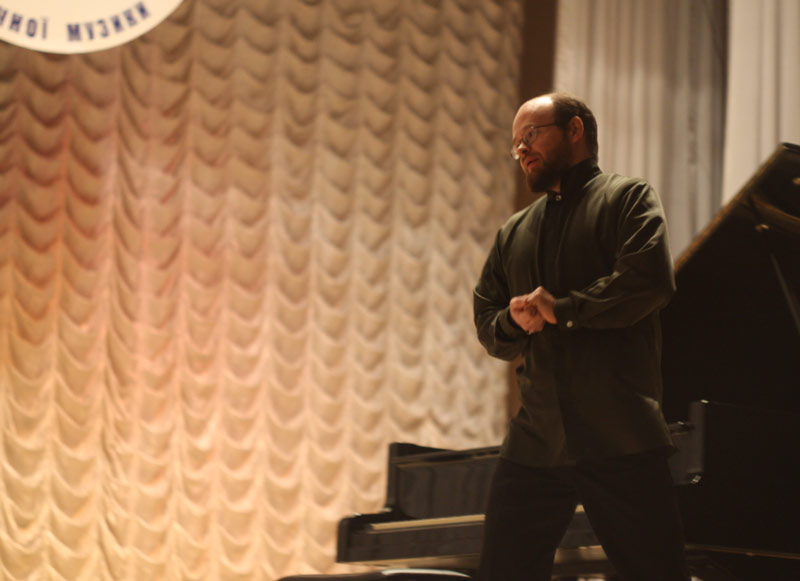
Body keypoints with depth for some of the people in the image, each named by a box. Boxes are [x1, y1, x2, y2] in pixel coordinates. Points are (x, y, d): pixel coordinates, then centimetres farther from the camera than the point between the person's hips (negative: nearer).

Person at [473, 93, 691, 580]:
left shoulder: (628, 198, 5)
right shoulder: (514, 233, 22)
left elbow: (650, 280, -13)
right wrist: (514, 321, -3)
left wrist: (562, 309, -9)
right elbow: (488, 327, 20)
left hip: (619, 443, -5)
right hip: (535, 443, 5)